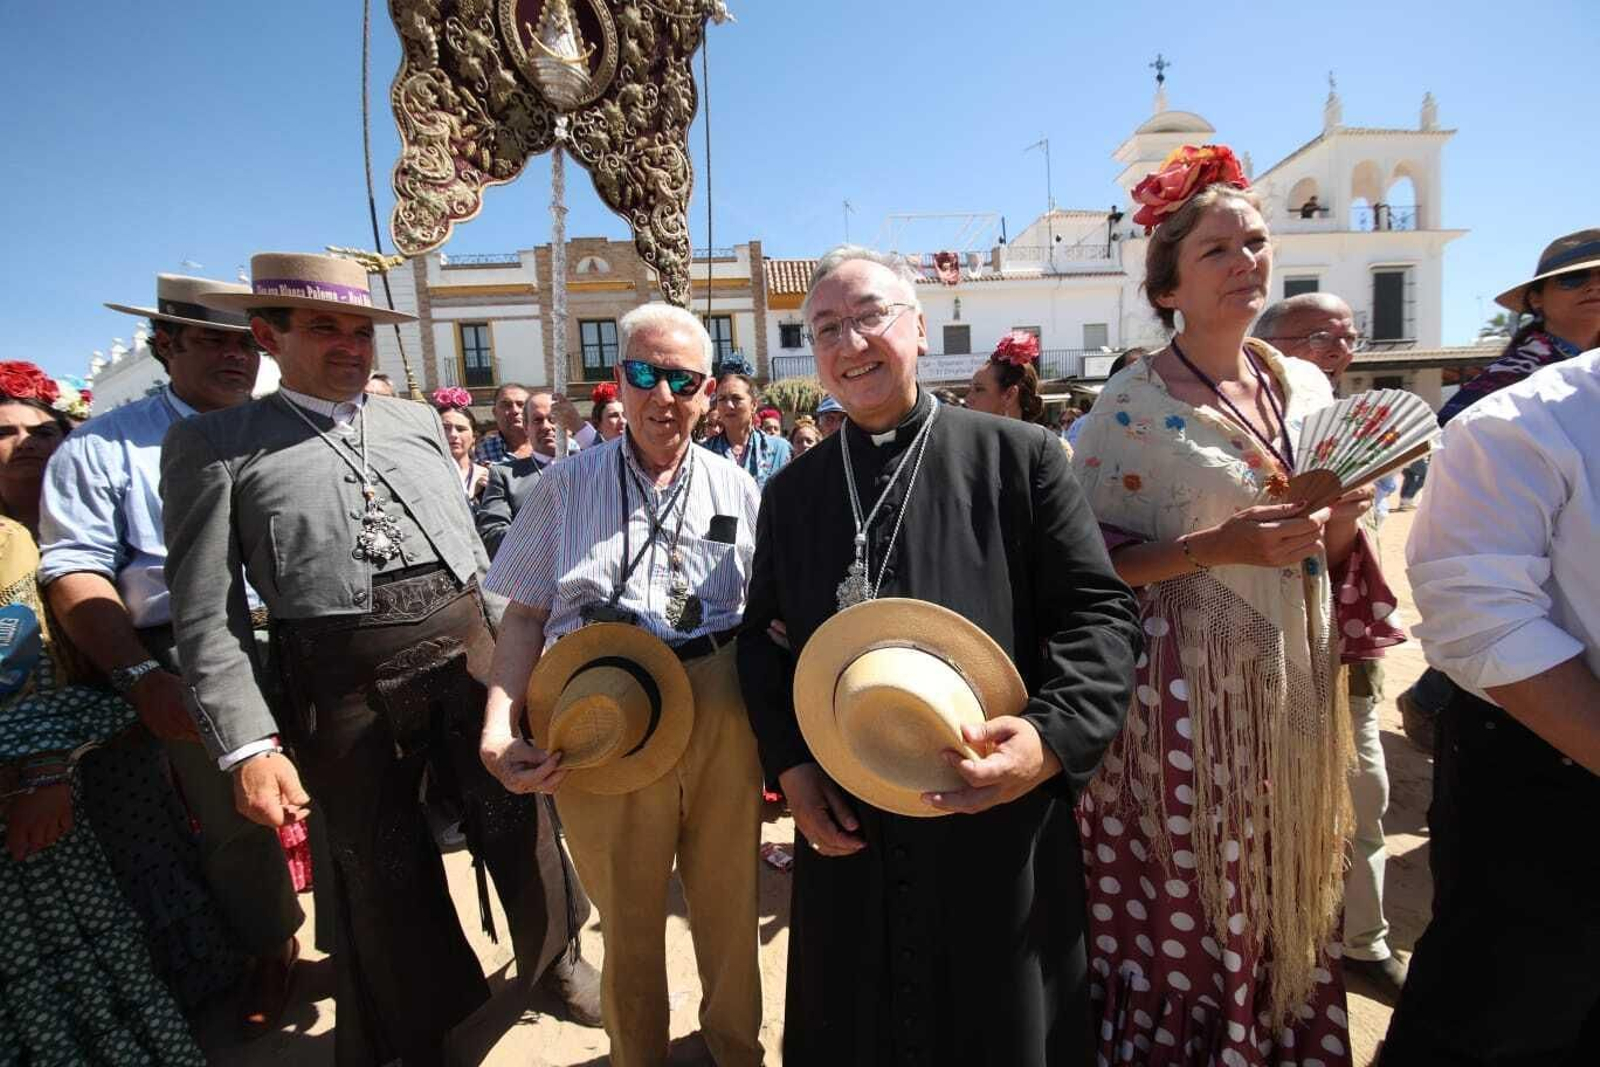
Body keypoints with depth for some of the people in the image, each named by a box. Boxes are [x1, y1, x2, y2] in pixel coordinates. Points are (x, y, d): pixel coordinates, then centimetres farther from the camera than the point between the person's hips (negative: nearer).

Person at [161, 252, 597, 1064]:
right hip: (345, 683, -2)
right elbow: (206, 615, -3)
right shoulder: (214, 443, 1)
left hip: (466, 649, 3)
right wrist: (249, 746, -11)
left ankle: (554, 954, 44)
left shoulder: (419, 422, 12)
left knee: (519, 825, 14)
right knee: (382, 869, 13)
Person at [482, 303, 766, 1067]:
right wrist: (499, 730, -9)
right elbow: (526, 616, 3)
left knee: (728, 898, 17)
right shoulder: (567, 485, 3)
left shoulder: (738, 490, 5)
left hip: (724, 718, 1)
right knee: (627, 913, 16)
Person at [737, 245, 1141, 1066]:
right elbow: (760, 636, 10)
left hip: (999, 830, -2)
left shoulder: (1020, 457, -5)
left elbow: (1100, 611, -6)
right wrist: (788, 763, -3)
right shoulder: (791, 492, 5)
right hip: (846, 835, 3)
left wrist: (1053, 736, -21)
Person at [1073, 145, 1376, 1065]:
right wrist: (1214, 547, -20)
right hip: (1186, 691, -5)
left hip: (1294, 685, 6)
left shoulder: (1309, 386, 8)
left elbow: (1323, 559, 17)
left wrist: (1341, 524, -5)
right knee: (1185, 912, 4)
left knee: (1290, 912, 16)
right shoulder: (1134, 404, -10)